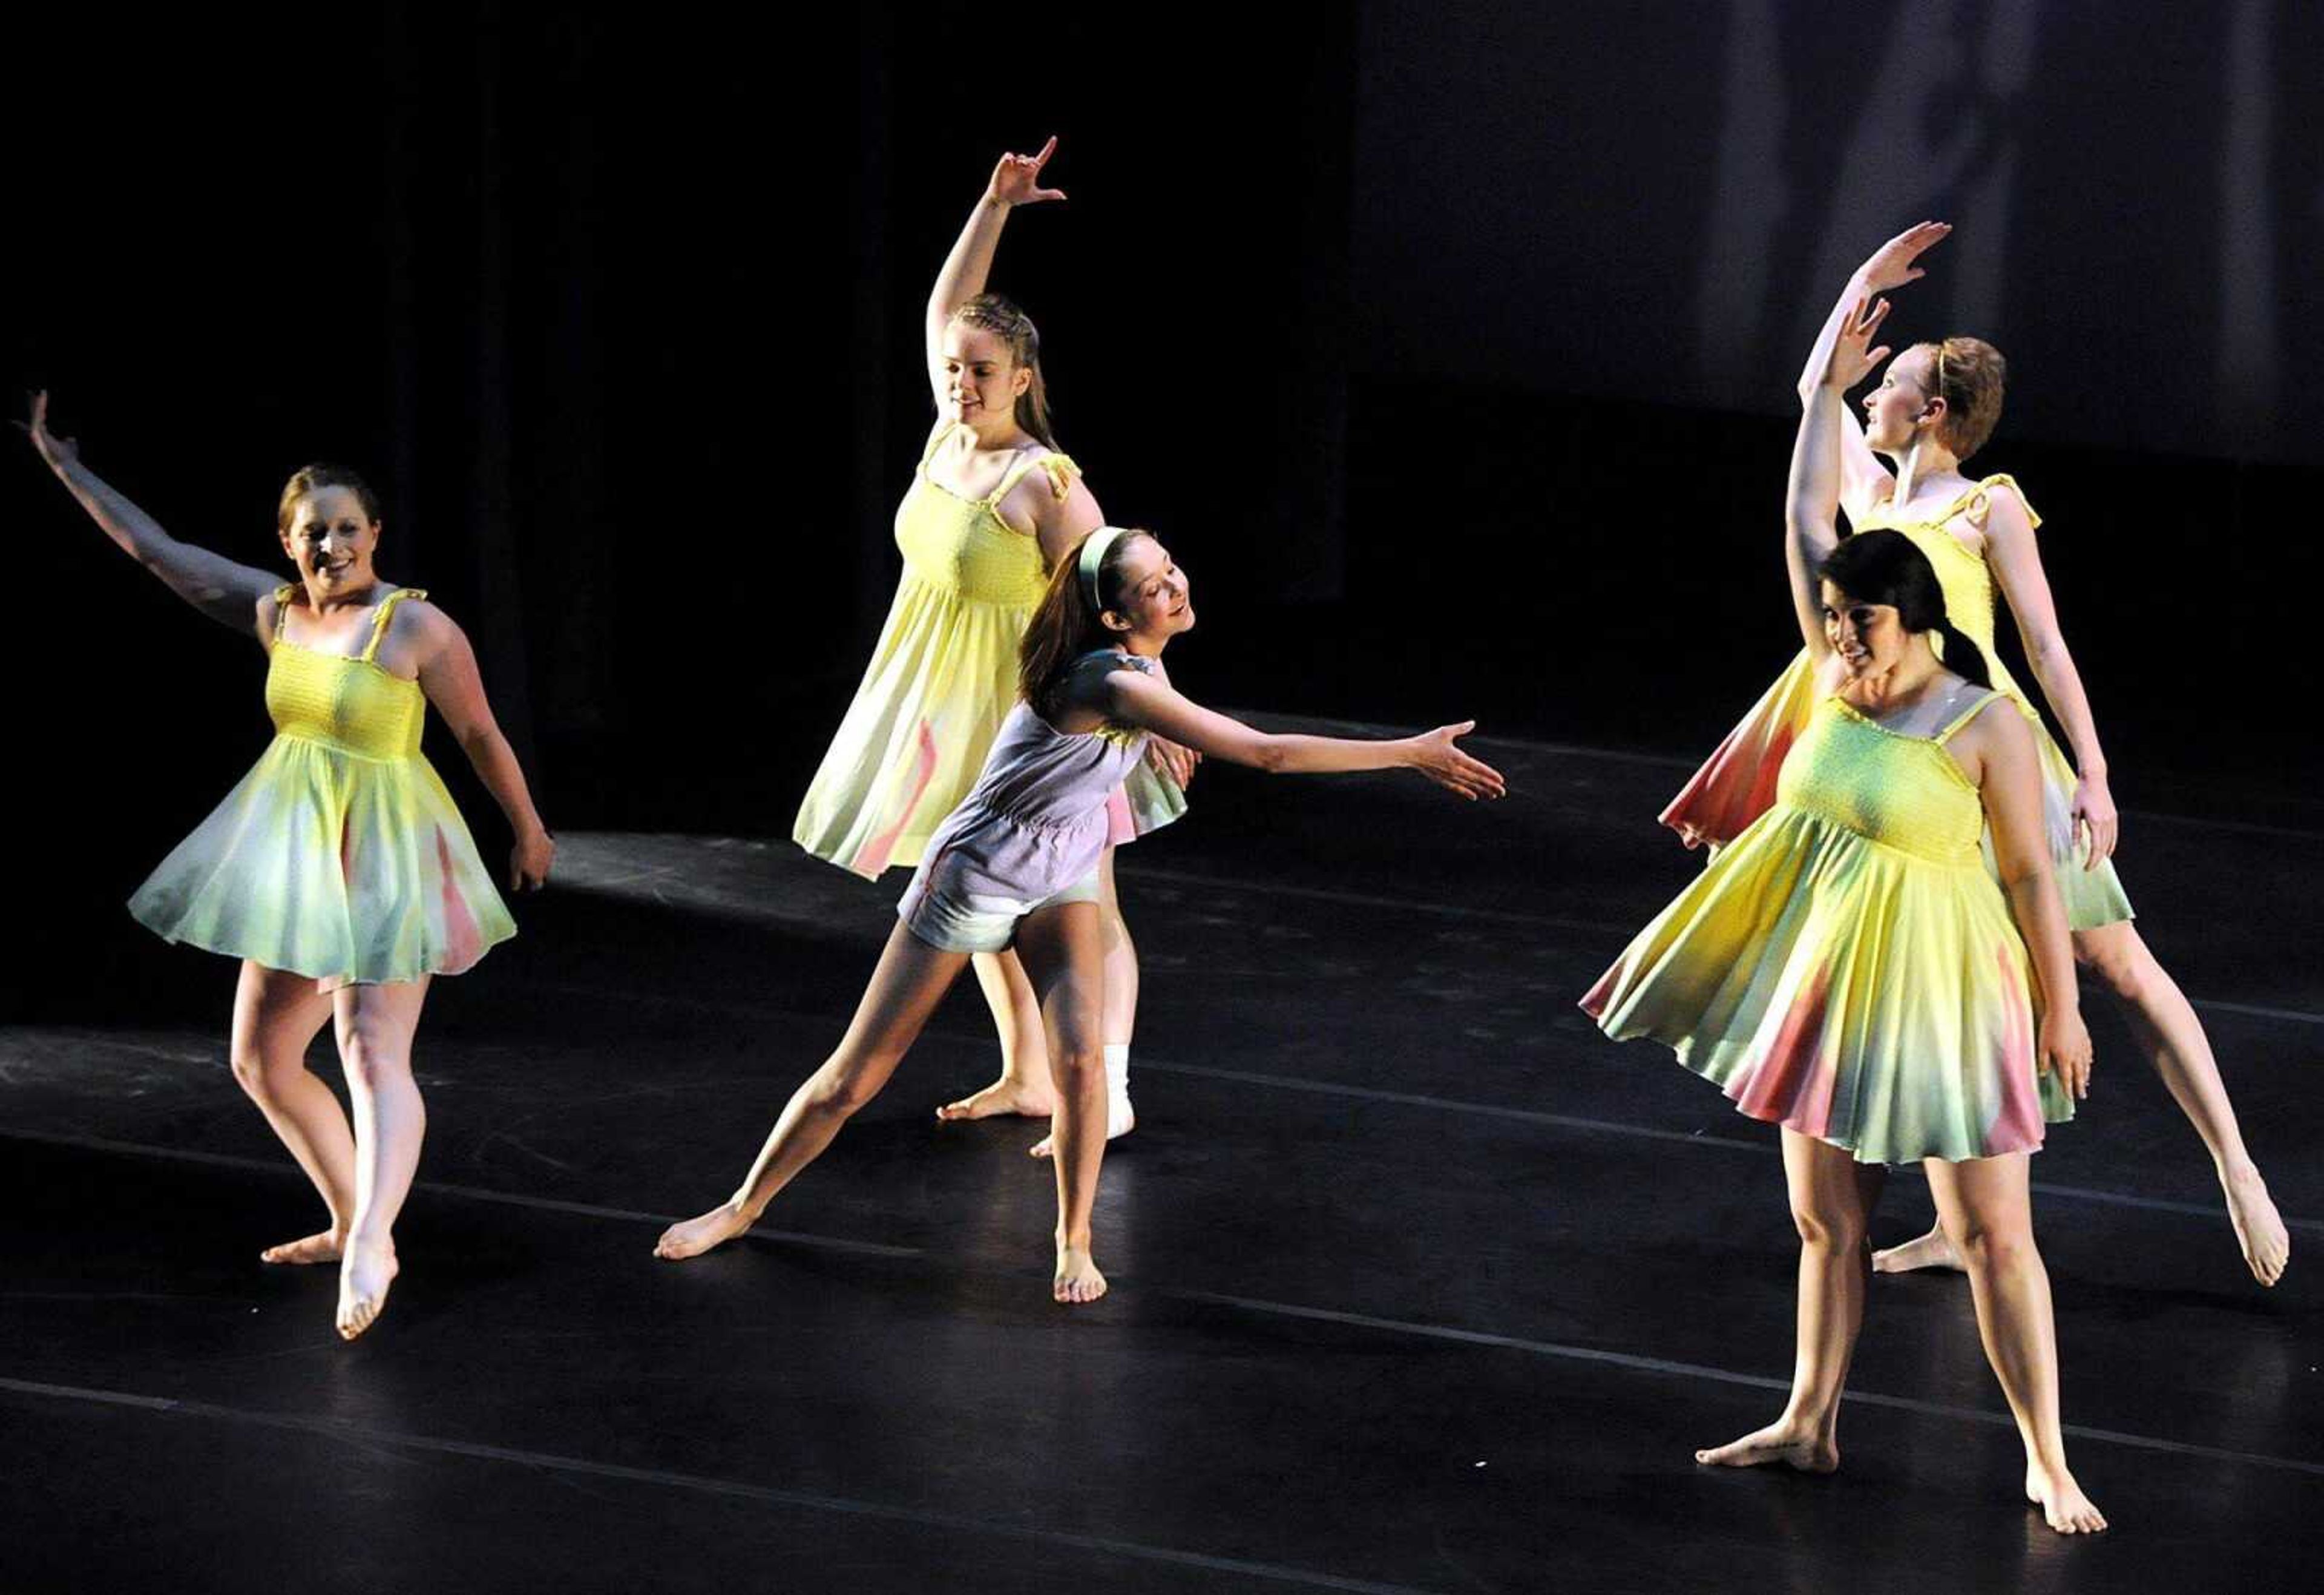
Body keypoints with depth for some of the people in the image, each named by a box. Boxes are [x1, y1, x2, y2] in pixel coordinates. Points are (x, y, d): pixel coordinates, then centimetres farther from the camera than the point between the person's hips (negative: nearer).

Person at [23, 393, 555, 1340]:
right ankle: (352, 1221, 27)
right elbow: (155, 549, 9)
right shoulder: (275, 613, 2)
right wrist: (62, 463, 10)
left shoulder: (417, 628, -15)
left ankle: (370, 1247, -33)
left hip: (381, 853, -7)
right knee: (260, 1062, 13)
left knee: (374, 1057, -20)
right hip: (295, 853, 7)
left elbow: (482, 737, -4)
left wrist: (528, 832, 6)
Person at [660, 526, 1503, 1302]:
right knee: (855, 1076, 4)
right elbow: (1266, 753, -37)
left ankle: (1074, 1246, -1)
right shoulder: (1117, 684, -33)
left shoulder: (1143, 666, -8)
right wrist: (1411, 754, -35)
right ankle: (742, 1208, 22)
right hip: (974, 879, -7)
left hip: (1061, 884, 7)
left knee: (1080, 1058, -16)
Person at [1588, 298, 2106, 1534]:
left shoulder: (1986, 728, -15)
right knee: (1826, 1220, 15)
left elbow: (2031, 875, -11)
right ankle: (1809, 1423, 29)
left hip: (1937, 995, -6)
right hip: (1824, 984, 6)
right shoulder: (1840, 678, 2)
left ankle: (2048, 1463, 3)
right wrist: (1827, 392, 3)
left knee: (1993, 1234, -3)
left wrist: (2061, 1007, -9)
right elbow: (1806, 527, 4)